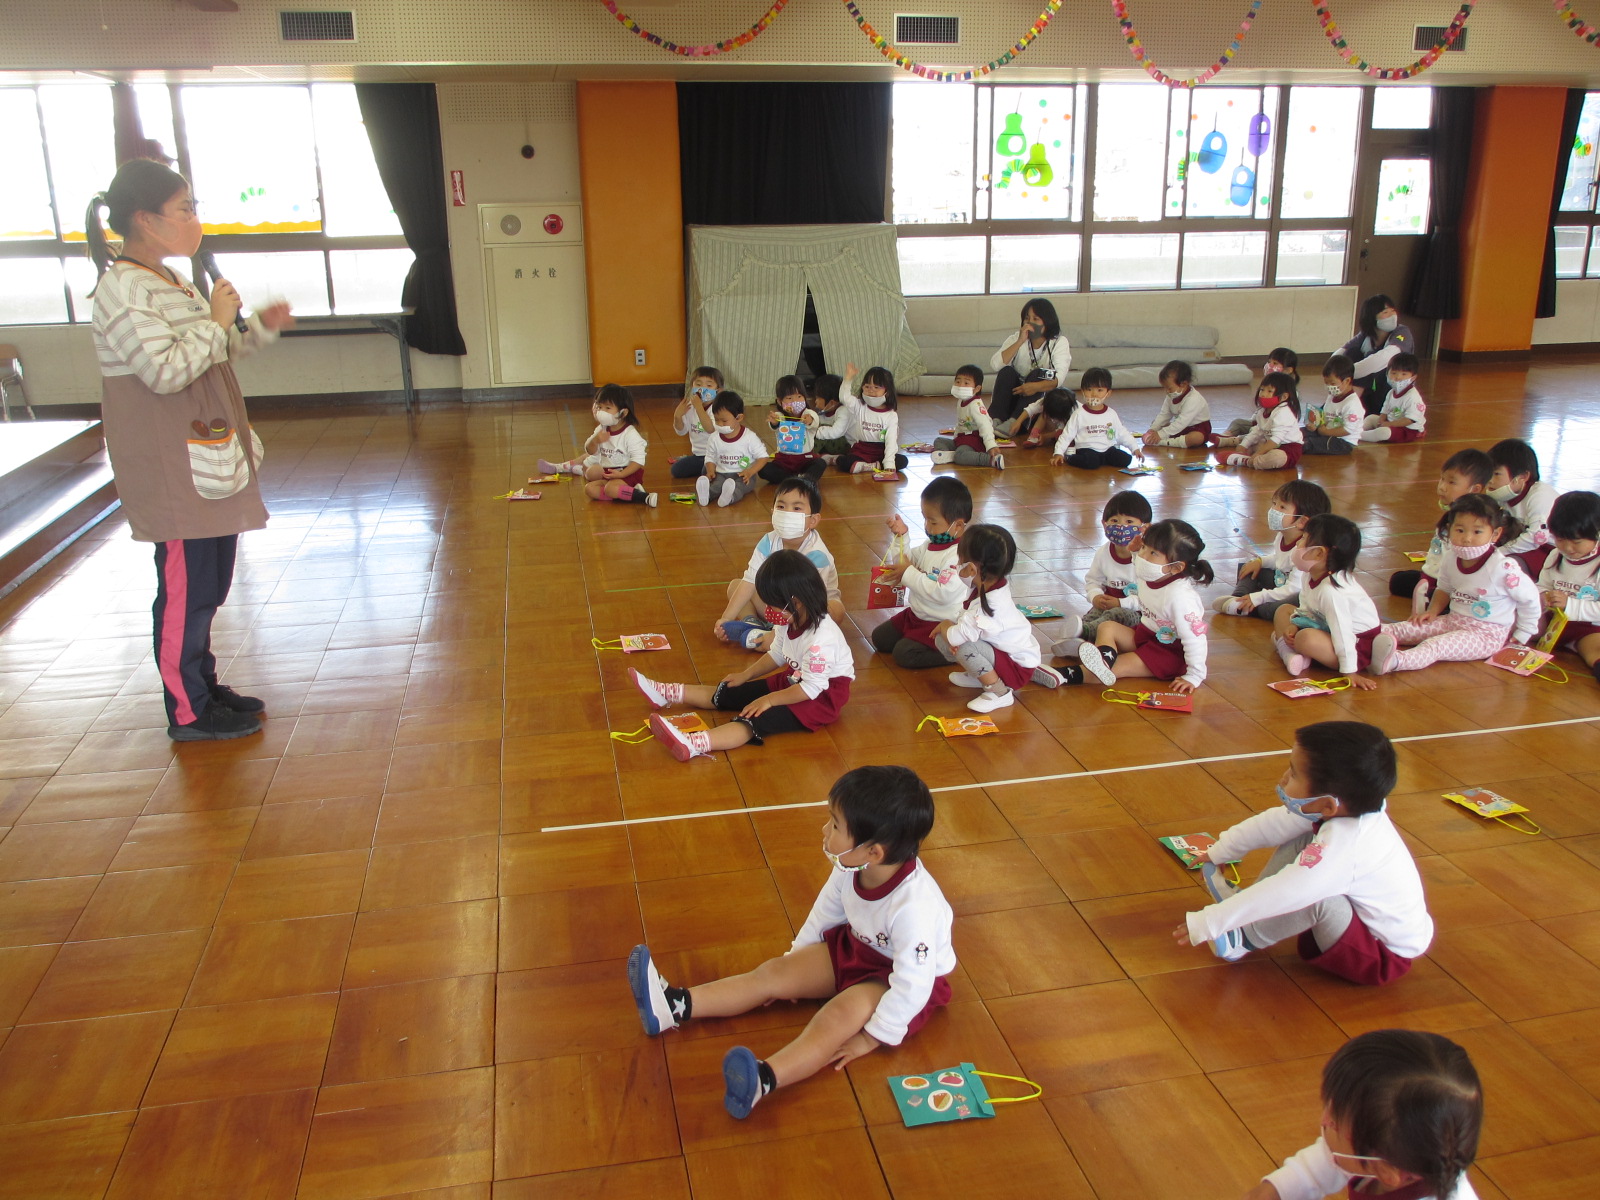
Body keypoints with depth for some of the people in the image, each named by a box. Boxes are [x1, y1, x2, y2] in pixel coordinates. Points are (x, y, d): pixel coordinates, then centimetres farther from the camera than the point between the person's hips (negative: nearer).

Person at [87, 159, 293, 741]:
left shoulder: (170, 281, 15)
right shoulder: (123, 288, -16)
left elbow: (209, 357, 24)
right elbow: (167, 370, -24)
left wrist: (258, 328, 12)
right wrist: (216, 321, -16)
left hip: (205, 461, 10)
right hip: (173, 471, -10)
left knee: (208, 583, 16)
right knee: (185, 587, -2)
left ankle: (204, 686, 29)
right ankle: (188, 712, 9)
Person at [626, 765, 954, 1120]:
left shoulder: (914, 905, -38)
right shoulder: (849, 869, -16)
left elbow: (913, 984, -32)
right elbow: (826, 911, 3)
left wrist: (871, 1038, -25)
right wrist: (797, 958, 10)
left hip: (908, 978, -8)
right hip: (856, 948, 8)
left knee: (843, 1012, -34)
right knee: (773, 972, -3)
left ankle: (764, 1079, -56)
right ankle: (675, 1006, -8)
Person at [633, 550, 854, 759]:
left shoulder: (821, 639, -31)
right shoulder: (792, 621, -2)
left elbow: (811, 688, -29)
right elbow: (777, 655, 14)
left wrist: (770, 700, -22)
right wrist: (746, 675, 9)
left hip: (820, 696, -9)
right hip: (793, 680, 9)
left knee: (759, 718, -31)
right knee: (729, 693, 4)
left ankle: (694, 744, -51)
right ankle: (666, 694, 11)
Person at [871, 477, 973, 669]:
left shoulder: (960, 555, -27)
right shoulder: (932, 544, 2)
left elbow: (942, 593, -34)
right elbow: (907, 560, 15)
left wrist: (908, 573, -25)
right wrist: (901, 537, -3)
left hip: (943, 624, -10)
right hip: (918, 614, 10)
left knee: (904, 654, -19)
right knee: (880, 638, 12)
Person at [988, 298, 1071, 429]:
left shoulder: (1059, 342, -4)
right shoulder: (1017, 338, 2)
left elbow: (1058, 378, -21)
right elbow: (994, 365, -16)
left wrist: (1036, 386, -40)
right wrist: (1020, 342, -22)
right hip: (1015, 395, 2)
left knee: (1038, 374, -29)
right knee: (1007, 371, -23)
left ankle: (1012, 423, -44)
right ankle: (995, 420, -37)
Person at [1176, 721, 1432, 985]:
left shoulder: (1340, 850, -37)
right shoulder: (1343, 810, -14)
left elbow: (1276, 896, -37)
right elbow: (1274, 824, -2)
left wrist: (1206, 924, -30)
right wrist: (1219, 852, 7)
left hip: (1385, 956, -9)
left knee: (1317, 896, -33)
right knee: (1300, 843, 3)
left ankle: (1244, 940, -9)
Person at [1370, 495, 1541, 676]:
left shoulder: (1503, 569, -20)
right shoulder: (1451, 560, -2)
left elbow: (1530, 599, -9)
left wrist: (1521, 637, -2)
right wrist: (1433, 611, -1)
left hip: (1486, 634, -7)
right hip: (1453, 621, 7)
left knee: (1437, 645, -30)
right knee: (1410, 628, -9)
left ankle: (1395, 661, -51)